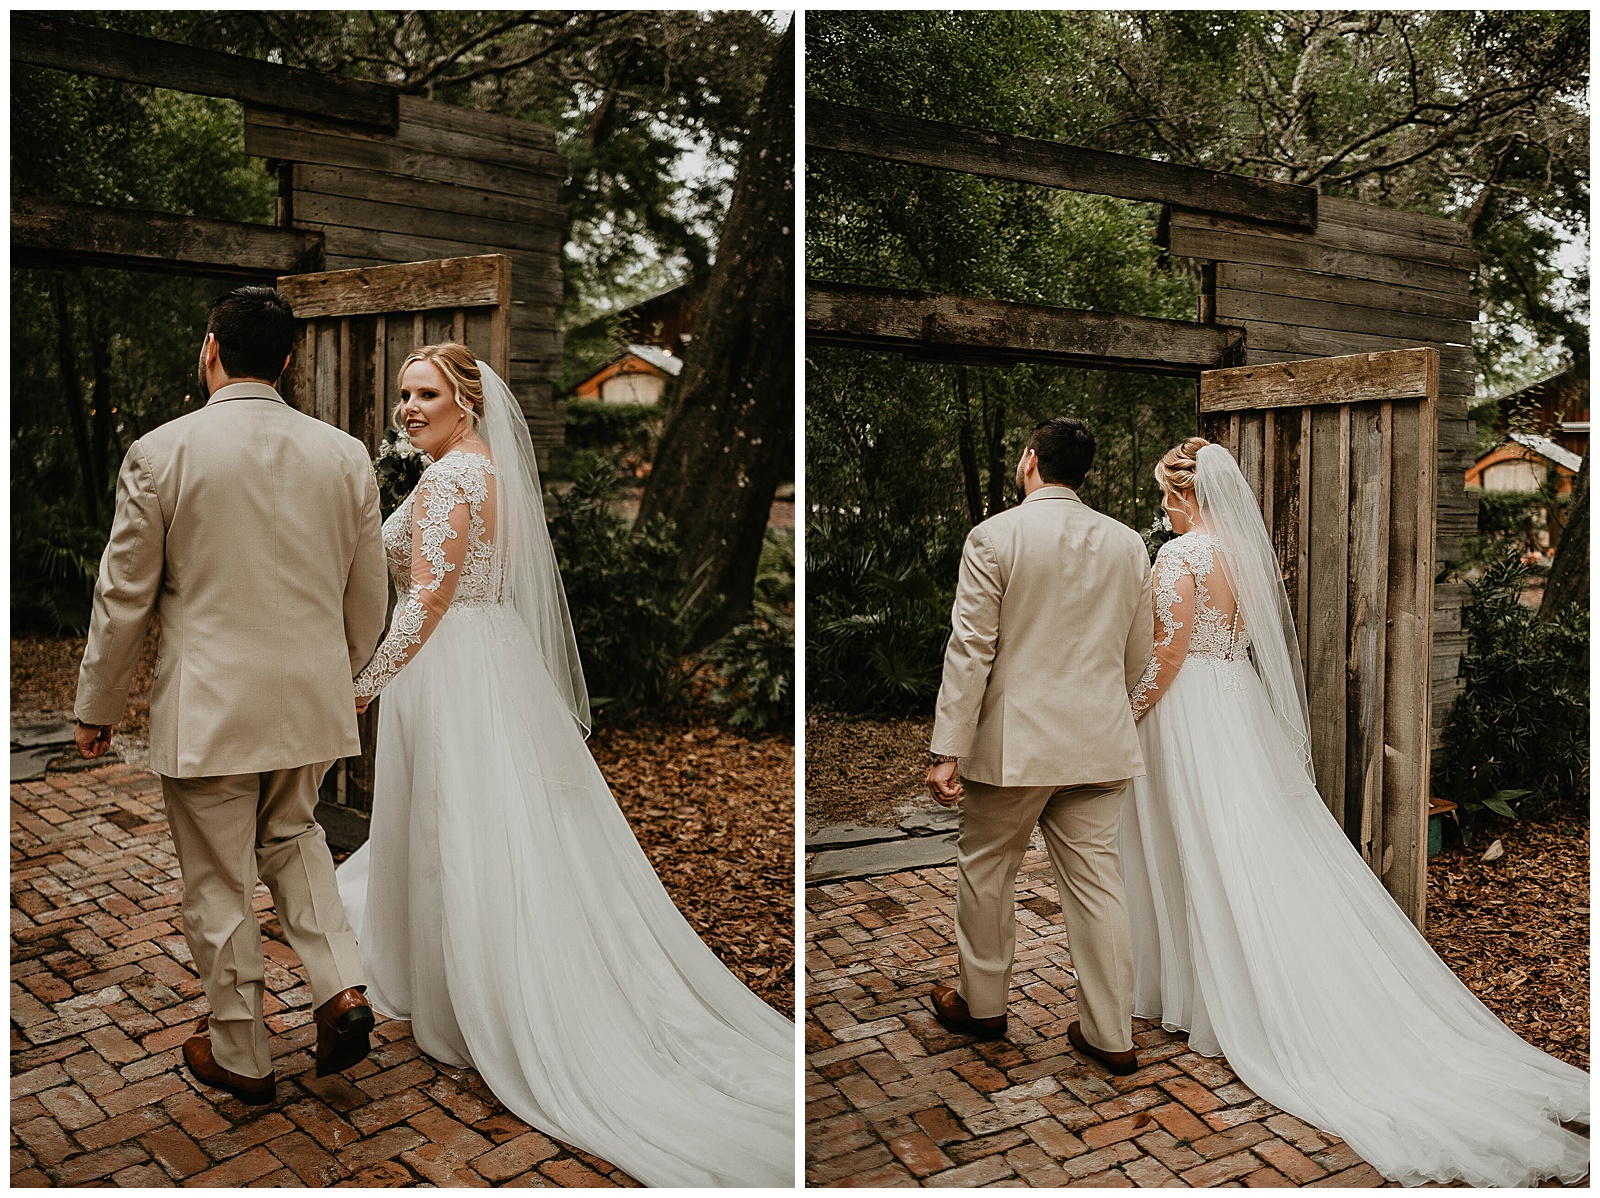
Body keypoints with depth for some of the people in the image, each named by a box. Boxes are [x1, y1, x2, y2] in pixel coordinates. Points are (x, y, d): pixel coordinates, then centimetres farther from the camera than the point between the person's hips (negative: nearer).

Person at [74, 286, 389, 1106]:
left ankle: (240, 1057, 28)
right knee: (291, 836, 27)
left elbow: (123, 597, -5)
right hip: (311, 701, 4)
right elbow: (368, 599, 5)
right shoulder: (344, 455, -1)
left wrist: (96, 708, 9)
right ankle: (339, 987, 13)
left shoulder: (160, 452, -10)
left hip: (207, 708, -3)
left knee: (219, 885, 12)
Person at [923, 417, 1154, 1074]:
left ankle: (981, 1003, 30)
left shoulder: (994, 537, -11)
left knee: (986, 870, 14)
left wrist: (946, 750, -12)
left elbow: (969, 650, -14)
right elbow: (1136, 655, 11)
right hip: (1099, 744, 4)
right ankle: (1110, 1033, 17)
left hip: (1014, 742, -4)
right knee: (1096, 879, 10)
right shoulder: (1127, 543, 4)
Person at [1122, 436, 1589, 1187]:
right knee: (1270, 847, 12)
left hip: (1190, 708, -7)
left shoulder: (1180, 555, -15)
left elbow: (1170, 652, -19)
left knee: (1208, 853, 2)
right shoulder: (1247, 551, 9)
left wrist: (1130, 715, -7)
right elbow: (1246, 640, 14)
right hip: (1243, 704, 8)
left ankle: (1209, 992, 14)